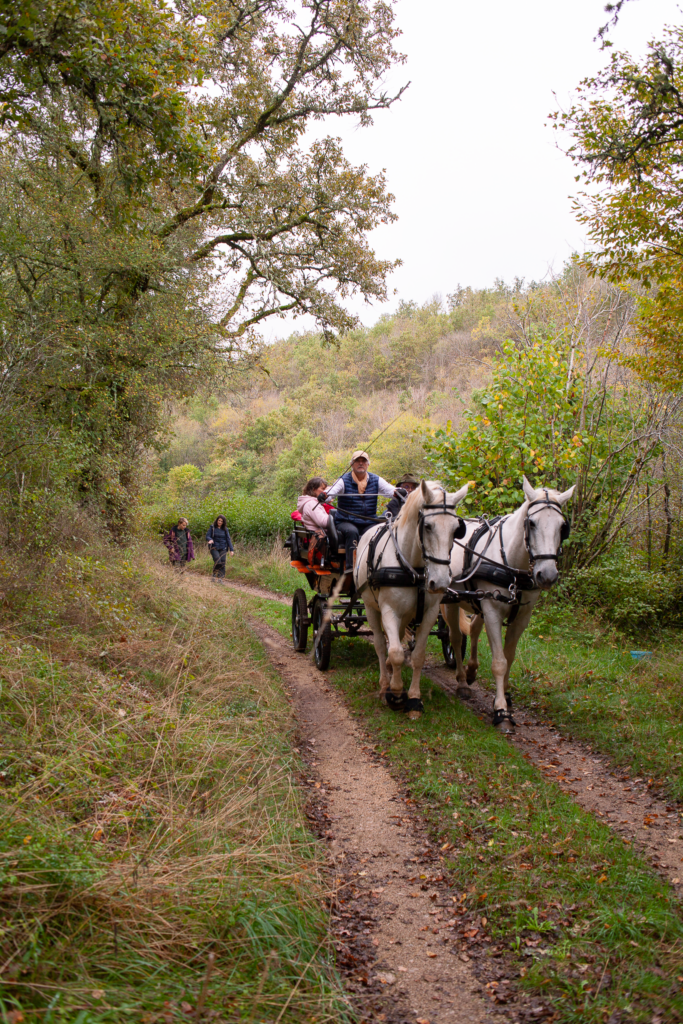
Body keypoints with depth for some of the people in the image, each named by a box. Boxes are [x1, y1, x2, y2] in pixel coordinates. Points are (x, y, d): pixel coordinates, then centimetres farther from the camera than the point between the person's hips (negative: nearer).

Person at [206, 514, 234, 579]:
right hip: (214, 548, -2)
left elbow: (228, 539, 8)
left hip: (223, 549, 2)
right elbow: (207, 536, -1)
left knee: (222, 563, -6)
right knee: (218, 562, -17)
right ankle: (215, 575, 1)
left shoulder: (225, 529, 9)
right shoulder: (212, 528, 3)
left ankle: (221, 577, -2)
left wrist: (231, 549, 0)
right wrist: (210, 540, -26)